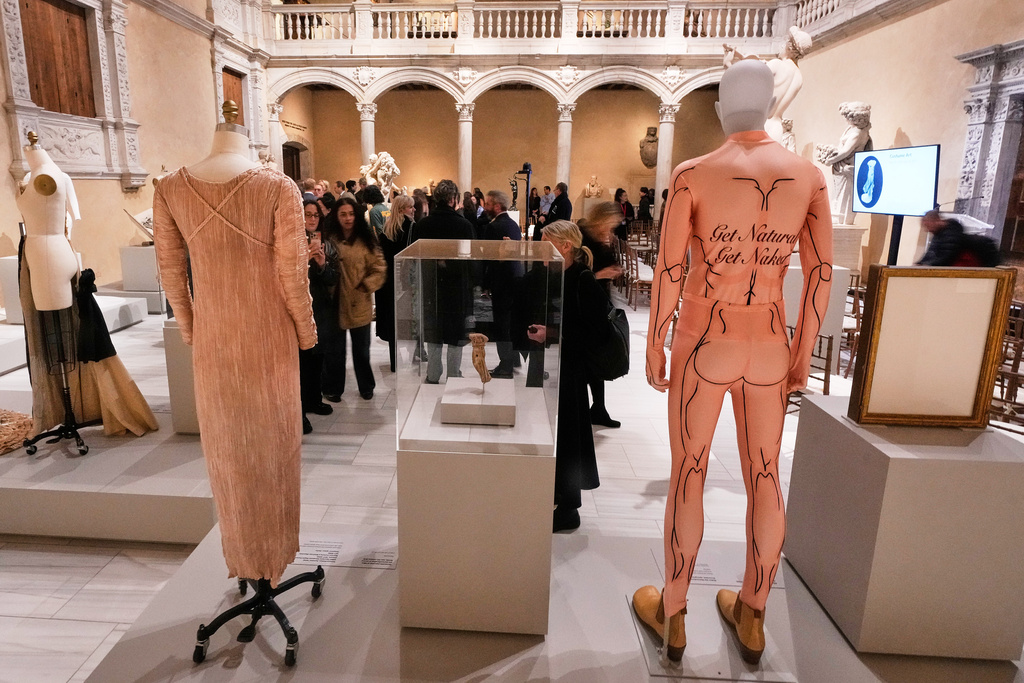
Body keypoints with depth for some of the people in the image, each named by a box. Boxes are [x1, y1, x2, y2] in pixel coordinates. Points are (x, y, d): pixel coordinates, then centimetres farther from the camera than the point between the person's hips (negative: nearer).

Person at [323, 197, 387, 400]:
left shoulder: (366, 240, 1)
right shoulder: (330, 239, 0)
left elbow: (380, 269, -1)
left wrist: (365, 286, -10)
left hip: (360, 305, 0)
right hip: (336, 304, 0)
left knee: (361, 350, 12)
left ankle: (366, 387, 29)